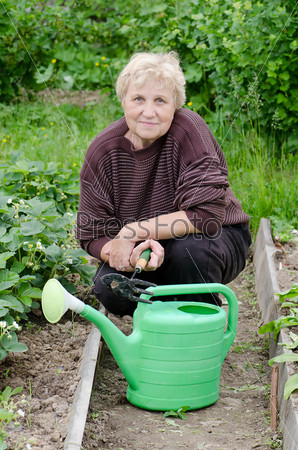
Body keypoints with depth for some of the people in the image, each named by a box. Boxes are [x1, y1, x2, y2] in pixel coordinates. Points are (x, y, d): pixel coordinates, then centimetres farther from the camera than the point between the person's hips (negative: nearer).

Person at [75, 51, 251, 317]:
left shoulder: (189, 130, -23)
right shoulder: (103, 151, -12)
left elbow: (206, 214, -29)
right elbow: (93, 235, -10)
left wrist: (132, 232, -29)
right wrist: (135, 254, -33)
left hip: (219, 238, -3)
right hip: (153, 254, 3)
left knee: (190, 248, -35)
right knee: (108, 288, -24)